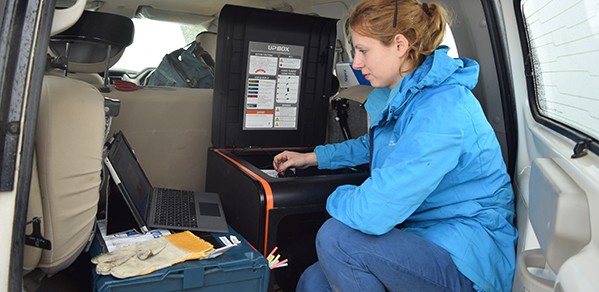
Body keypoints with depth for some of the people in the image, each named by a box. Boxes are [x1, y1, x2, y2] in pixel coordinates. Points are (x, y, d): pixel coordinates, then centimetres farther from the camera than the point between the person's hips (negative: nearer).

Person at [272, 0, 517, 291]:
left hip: (471, 260, -8)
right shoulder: (402, 95, 4)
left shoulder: (440, 109, -27)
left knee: (336, 237, -25)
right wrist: (313, 157, 20)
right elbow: (372, 145, 27)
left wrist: (338, 197, -9)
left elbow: (371, 213, -32)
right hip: (424, 235, 8)